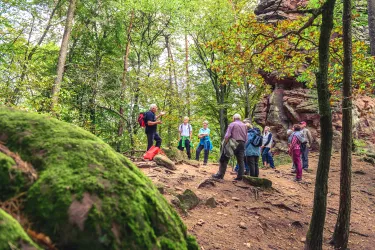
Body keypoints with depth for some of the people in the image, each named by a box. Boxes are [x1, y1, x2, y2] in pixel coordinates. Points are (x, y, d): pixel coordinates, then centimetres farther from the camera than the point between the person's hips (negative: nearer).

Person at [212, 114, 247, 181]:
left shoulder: (232, 124, 0)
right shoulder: (244, 125, 15)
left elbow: (227, 136, -11)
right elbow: (246, 138, 12)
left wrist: (224, 144, -9)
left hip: (233, 144, -5)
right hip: (242, 144, 5)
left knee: (224, 159, 2)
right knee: (241, 161, 7)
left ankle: (220, 174, 1)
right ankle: (240, 176, 5)